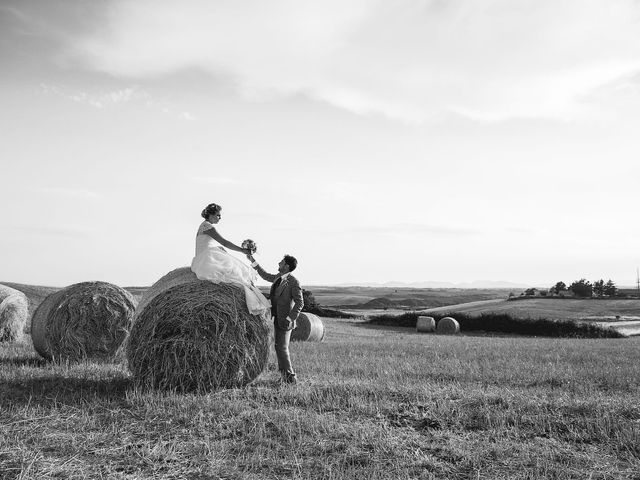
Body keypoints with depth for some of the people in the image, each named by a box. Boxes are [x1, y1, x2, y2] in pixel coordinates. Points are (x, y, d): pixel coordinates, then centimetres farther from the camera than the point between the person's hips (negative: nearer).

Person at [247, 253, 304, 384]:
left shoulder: (293, 281, -15)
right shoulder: (278, 278, 8)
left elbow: (299, 303, -17)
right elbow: (266, 275, 28)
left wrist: (290, 318, -21)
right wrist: (253, 261, 26)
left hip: (285, 320, -8)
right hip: (277, 319, 8)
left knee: (282, 348, -7)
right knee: (278, 346, 12)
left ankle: (290, 377, 3)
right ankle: (284, 374, 22)